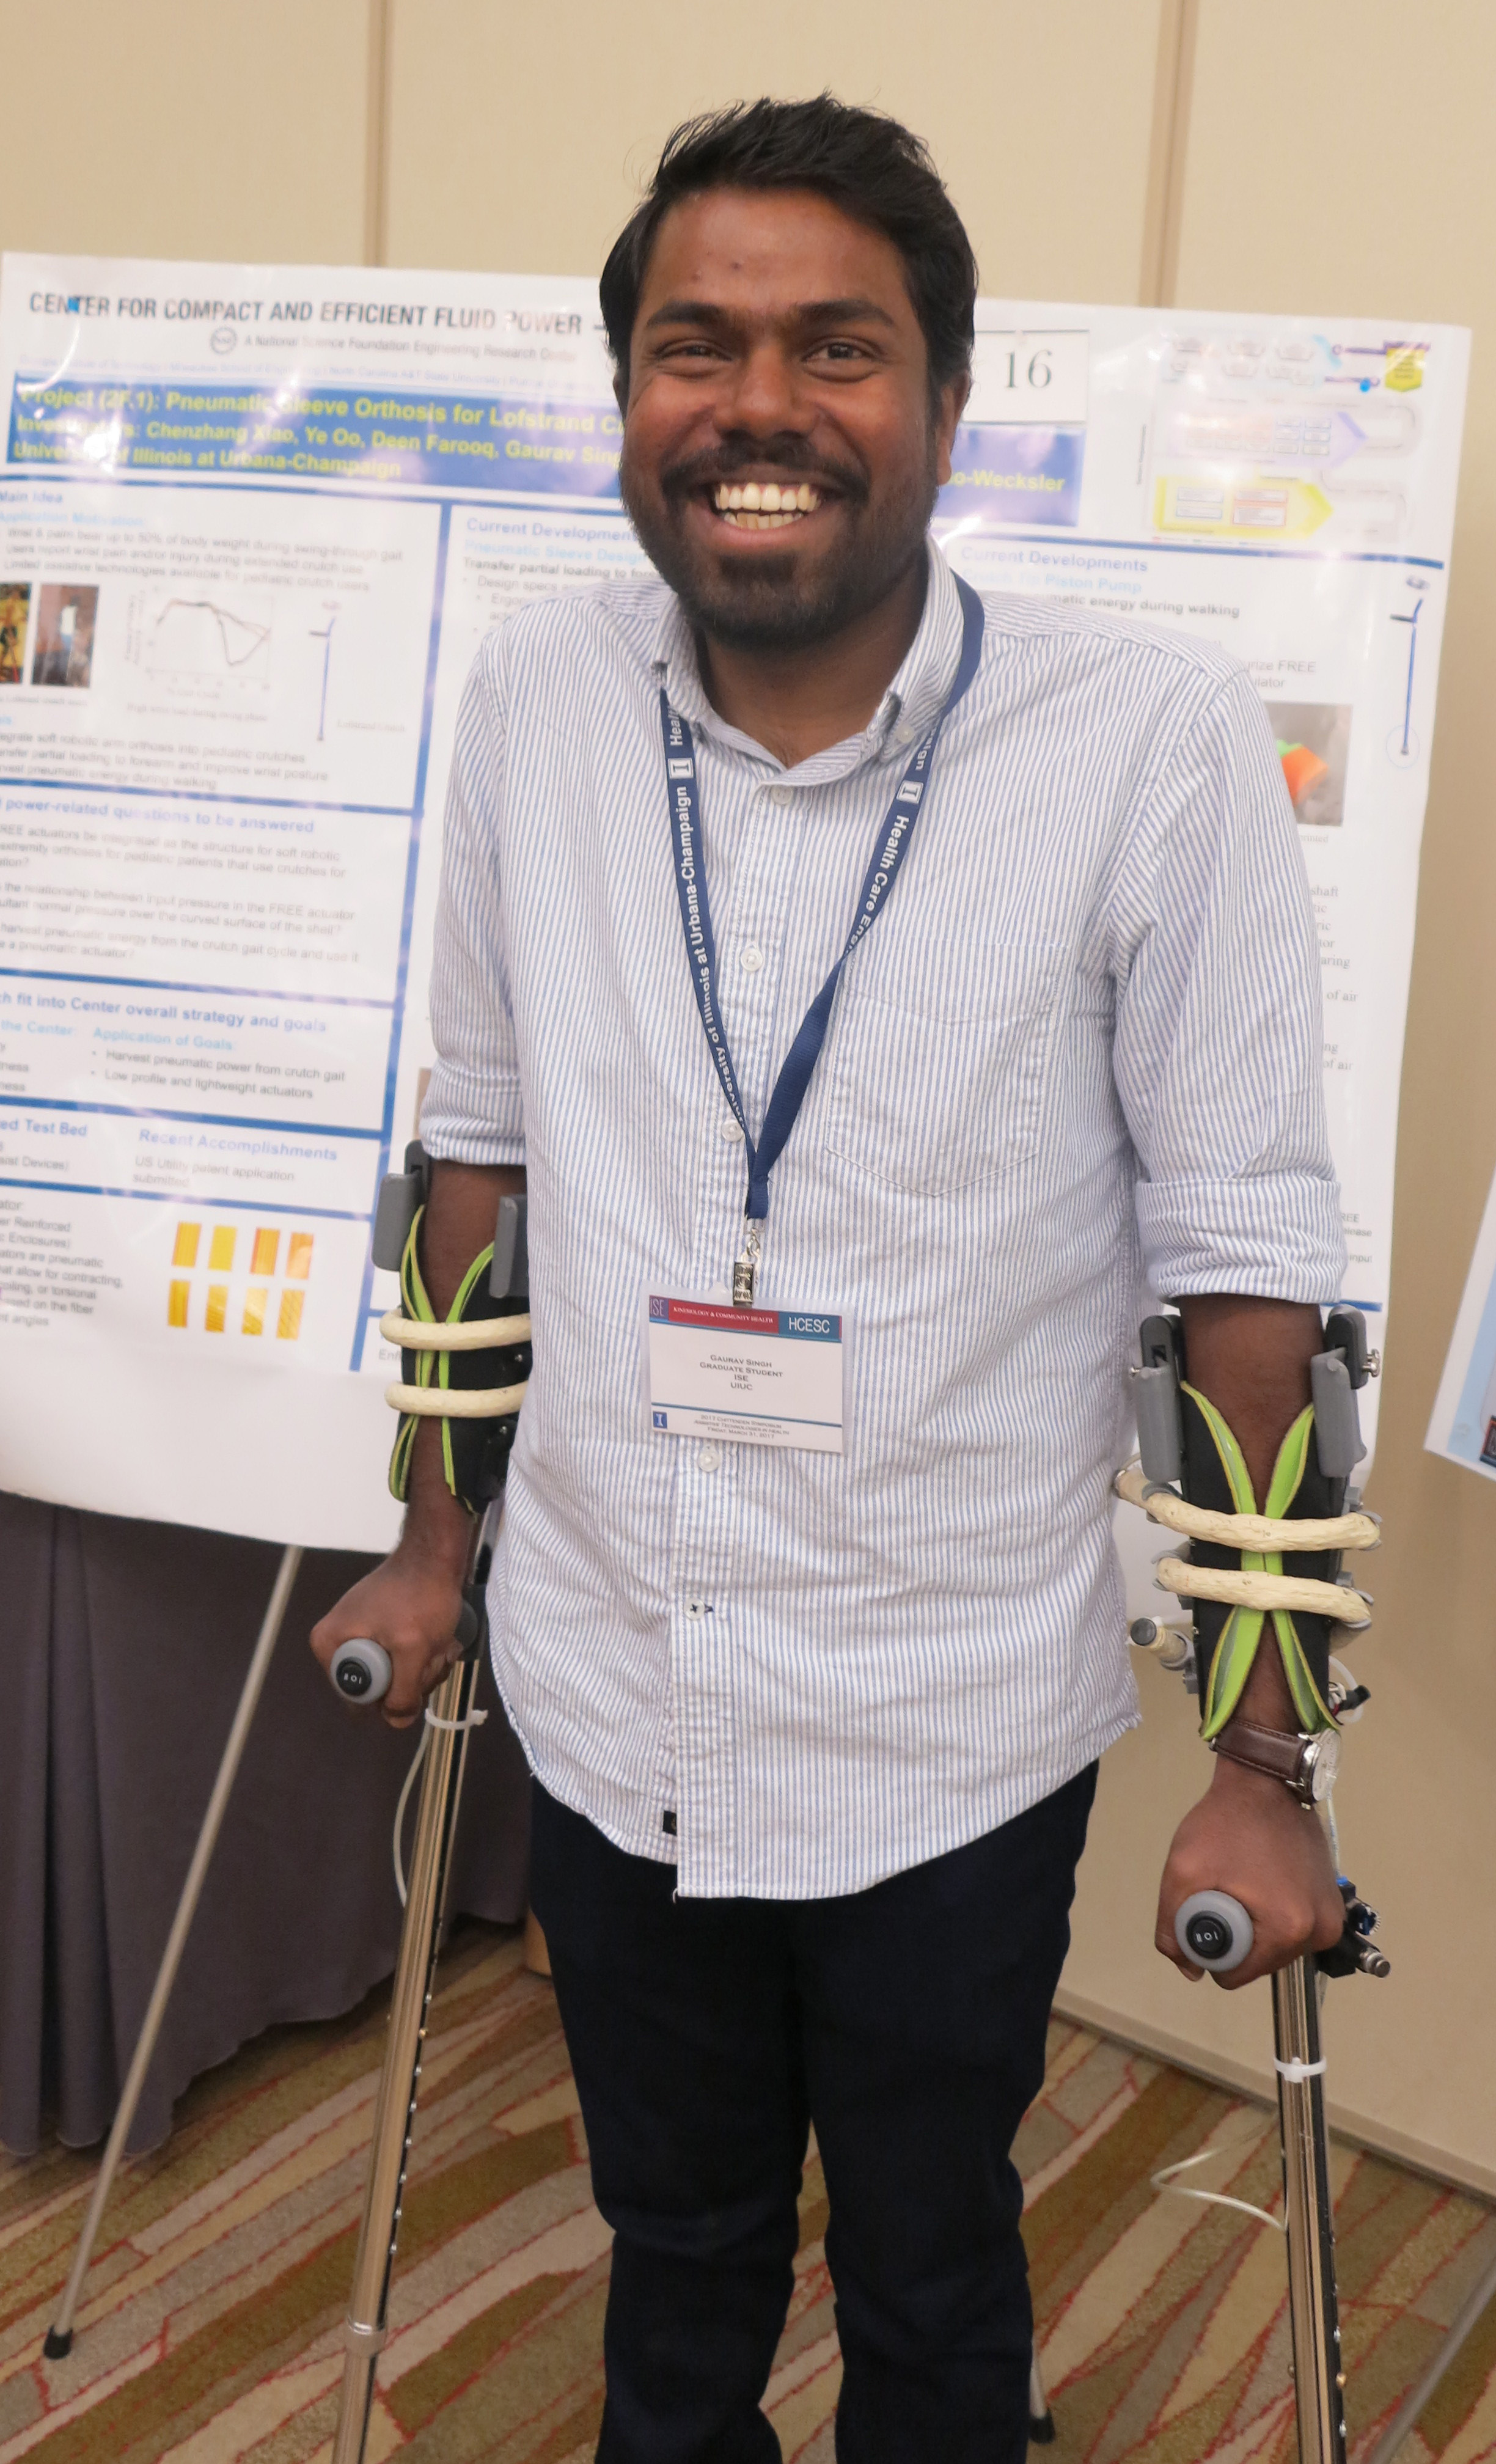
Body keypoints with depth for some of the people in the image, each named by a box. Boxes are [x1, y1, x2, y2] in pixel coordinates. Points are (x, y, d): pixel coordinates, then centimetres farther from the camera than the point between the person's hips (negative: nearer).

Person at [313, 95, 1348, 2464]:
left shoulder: (1156, 740, -17)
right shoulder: (536, 700, -6)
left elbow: (1247, 1265, -13)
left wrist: (1263, 1764, -10)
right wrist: (434, 1540, 12)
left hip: (955, 1739, -3)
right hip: (608, 1702, 3)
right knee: (674, 2251, 27)